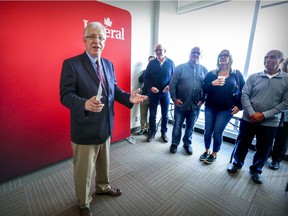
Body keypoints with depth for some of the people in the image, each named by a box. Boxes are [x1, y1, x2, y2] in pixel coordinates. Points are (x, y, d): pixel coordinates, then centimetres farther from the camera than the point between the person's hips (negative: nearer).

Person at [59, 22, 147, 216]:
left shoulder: (108, 64, 7)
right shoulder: (71, 64, -13)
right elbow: (66, 95, -19)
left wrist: (129, 98, -9)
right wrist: (85, 104, -38)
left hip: (105, 126, 6)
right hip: (85, 130, -6)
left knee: (104, 162, 27)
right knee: (84, 170, 16)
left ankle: (103, 187, 55)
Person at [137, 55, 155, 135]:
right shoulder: (145, 71, 16)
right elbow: (140, 80, 1)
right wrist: (146, 72, -7)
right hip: (144, 94, 3)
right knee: (143, 113, 4)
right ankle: (143, 128, 16)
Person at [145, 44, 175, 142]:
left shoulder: (171, 63, 1)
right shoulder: (151, 63, 3)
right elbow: (146, 77, 1)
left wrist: (170, 86, -14)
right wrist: (150, 87, -14)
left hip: (165, 93, 0)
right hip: (153, 92, 0)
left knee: (165, 114, 9)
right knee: (152, 114, 7)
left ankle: (164, 133, 25)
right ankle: (152, 132, 22)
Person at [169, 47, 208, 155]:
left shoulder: (204, 70, 6)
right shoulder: (180, 67, -3)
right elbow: (172, 84, -6)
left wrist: (203, 100, -1)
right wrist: (174, 98, -12)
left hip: (195, 105, 3)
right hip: (180, 104, -2)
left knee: (190, 126, 16)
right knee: (177, 125, 10)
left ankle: (187, 143, 36)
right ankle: (175, 143, 29)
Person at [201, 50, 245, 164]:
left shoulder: (236, 74, 2)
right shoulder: (211, 74, 3)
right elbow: (203, 90, -1)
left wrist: (239, 106, -1)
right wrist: (212, 84, -18)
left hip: (226, 109, -1)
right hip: (210, 107, 2)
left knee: (217, 132, 0)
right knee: (208, 131, 5)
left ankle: (214, 154, 22)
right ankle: (206, 151, 28)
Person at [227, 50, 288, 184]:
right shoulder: (253, 77, 0)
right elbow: (244, 95, -5)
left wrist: (264, 115, -14)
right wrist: (252, 113, -17)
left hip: (270, 123, 1)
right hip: (248, 119, 0)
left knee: (263, 149, 13)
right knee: (242, 144, 12)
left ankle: (256, 170, 37)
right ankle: (237, 163, 35)